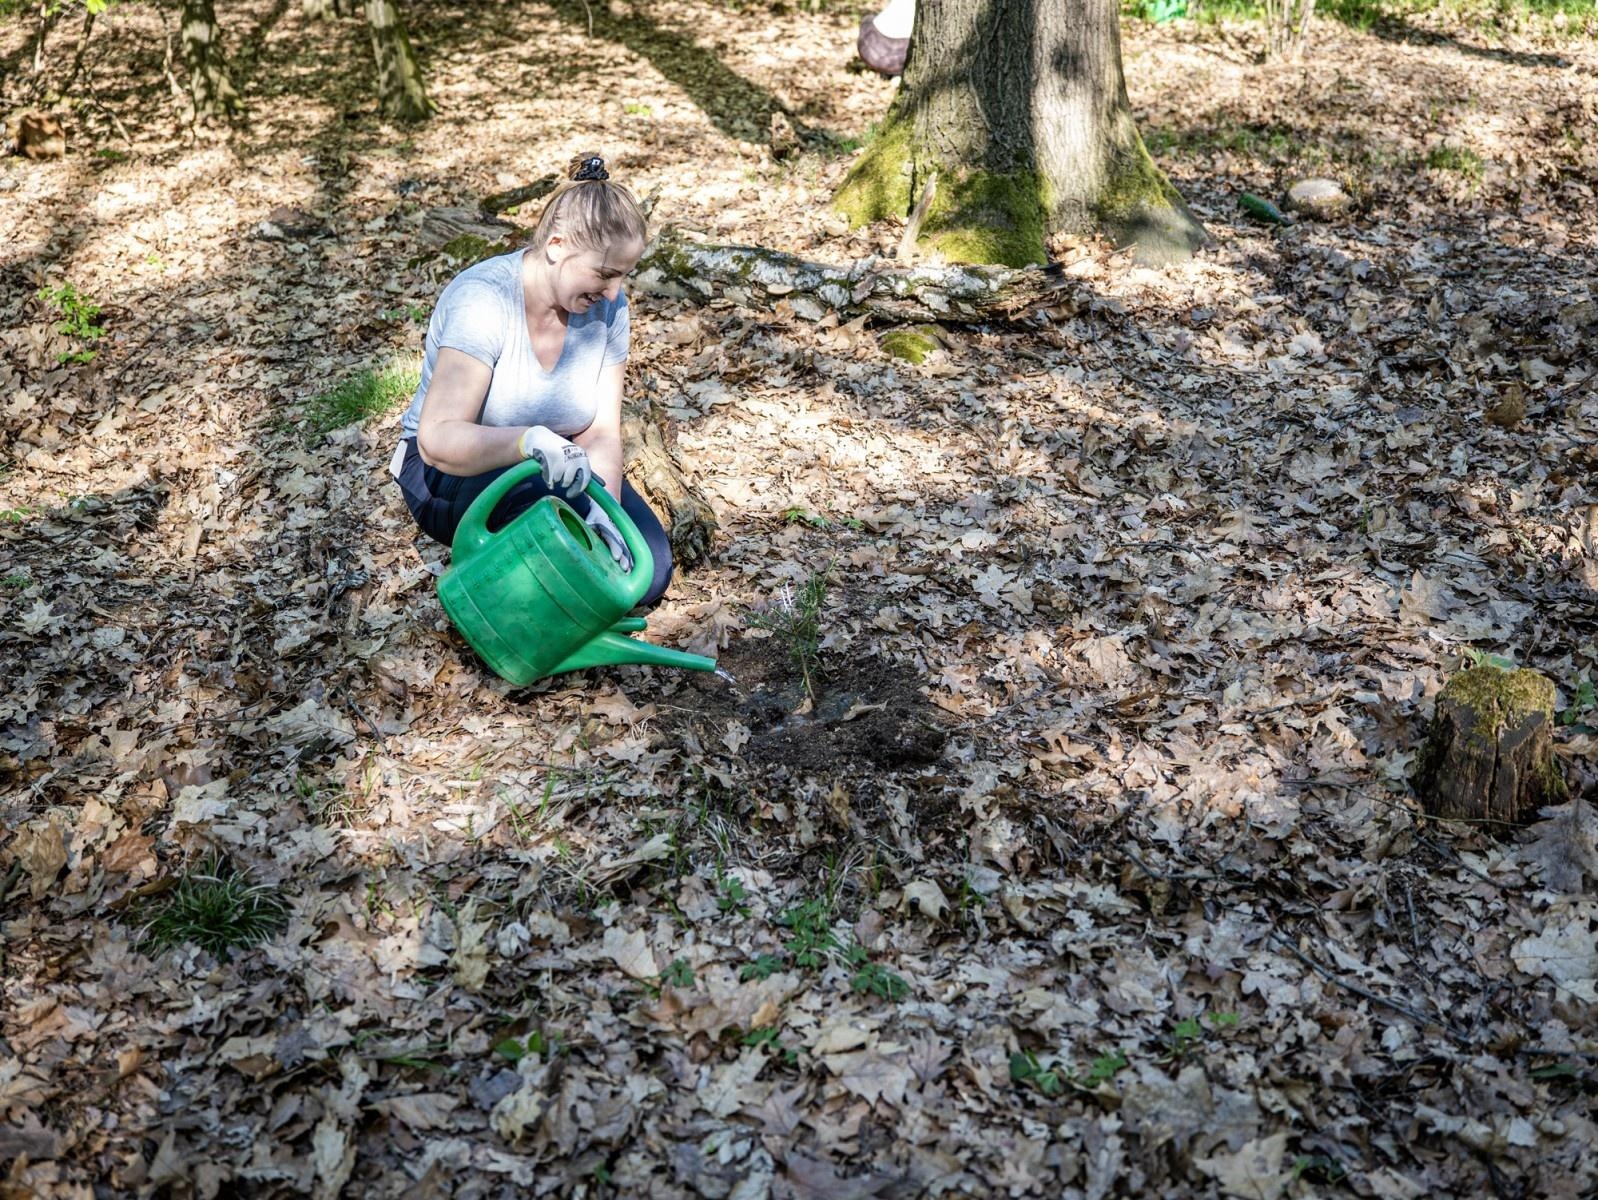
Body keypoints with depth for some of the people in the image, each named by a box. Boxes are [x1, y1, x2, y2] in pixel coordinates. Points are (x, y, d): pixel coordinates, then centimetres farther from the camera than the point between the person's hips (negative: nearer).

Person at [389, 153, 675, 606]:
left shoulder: (607, 307, -10)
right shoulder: (483, 300, -27)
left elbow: (601, 433, -12)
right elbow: (438, 438, -36)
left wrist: (604, 509, -32)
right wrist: (532, 441, -53)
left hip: (549, 466, 5)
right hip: (452, 471, -5)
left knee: (648, 567, -16)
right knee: (541, 496, -38)